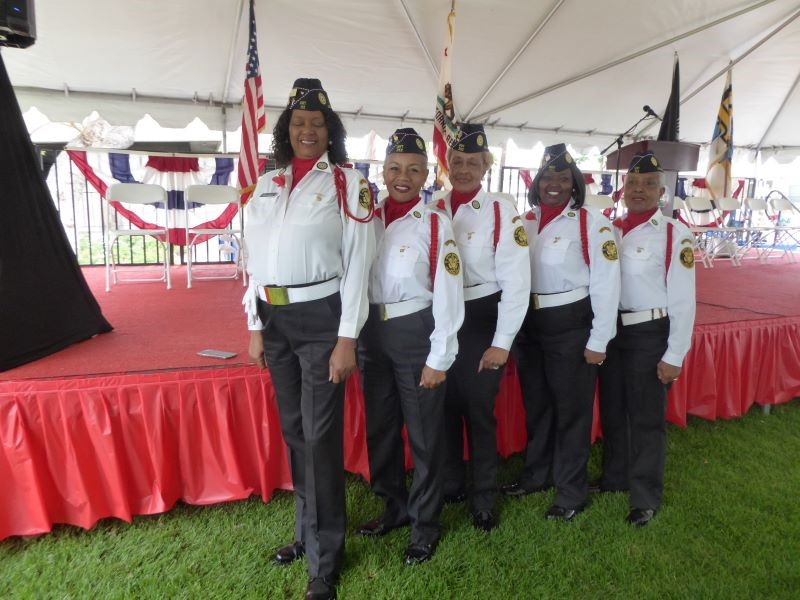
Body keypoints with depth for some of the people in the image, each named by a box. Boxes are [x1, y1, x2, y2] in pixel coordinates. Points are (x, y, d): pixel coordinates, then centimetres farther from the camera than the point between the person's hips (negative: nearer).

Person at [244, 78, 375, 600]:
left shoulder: (348, 183, -4)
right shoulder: (267, 184, 11)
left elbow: (358, 262, -9)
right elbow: (256, 258, 13)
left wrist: (347, 338, -13)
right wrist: (255, 327, 10)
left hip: (321, 316, -5)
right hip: (274, 317, 6)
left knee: (321, 435, 0)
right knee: (293, 430, 16)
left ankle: (326, 558, 18)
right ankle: (308, 529, 36)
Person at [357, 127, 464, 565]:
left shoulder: (436, 224, -9)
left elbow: (447, 295, -11)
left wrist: (438, 359, -12)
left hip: (414, 332, -5)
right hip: (372, 331, 5)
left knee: (424, 432, 9)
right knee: (379, 427, 18)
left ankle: (425, 525, 29)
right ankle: (394, 507, 41)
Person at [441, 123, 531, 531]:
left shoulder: (502, 212, -9)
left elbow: (516, 281, -11)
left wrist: (502, 342, -12)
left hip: (480, 321, -3)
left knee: (479, 411, 8)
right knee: (444, 407, 16)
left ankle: (484, 500, 29)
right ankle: (450, 485, 39)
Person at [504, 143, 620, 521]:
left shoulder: (592, 224, -10)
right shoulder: (524, 221, 5)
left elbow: (606, 284, -11)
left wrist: (598, 341, -12)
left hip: (571, 325, -5)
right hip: (528, 323, 6)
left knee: (571, 409, 9)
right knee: (535, 404, 20)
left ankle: (571, 493, 26)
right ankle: (537, 474, 40)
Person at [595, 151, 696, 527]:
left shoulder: (675, 235, -12)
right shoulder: (611, 230, 5)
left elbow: (683, 302, -12)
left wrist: (674, 356, -12)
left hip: (650, 334, -5)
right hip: (610, 331, 6)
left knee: (647, 418, 8)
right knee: (612, 410, 19)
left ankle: (645, 498, 26)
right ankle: (614, 478, 40)